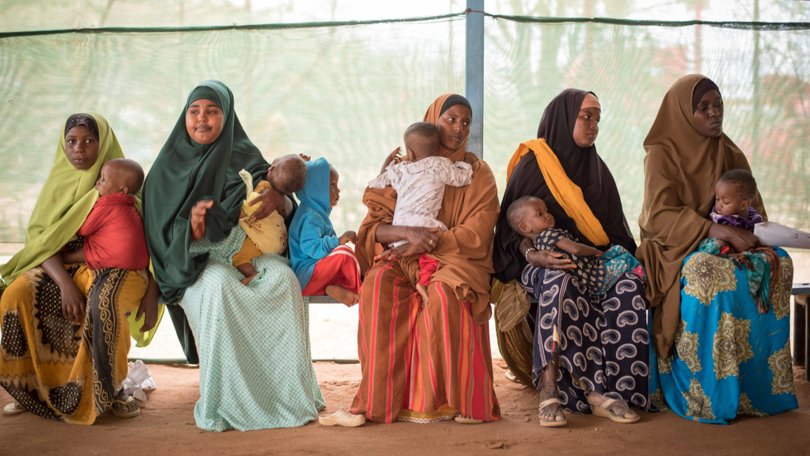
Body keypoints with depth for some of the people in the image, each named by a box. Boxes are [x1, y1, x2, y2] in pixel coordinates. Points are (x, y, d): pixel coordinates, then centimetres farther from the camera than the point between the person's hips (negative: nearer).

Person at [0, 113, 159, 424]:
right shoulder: (58, 184, 7)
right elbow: (41, 240, -3)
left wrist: (151, 293, -15)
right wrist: (65, 282, -22)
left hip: (118, 267, -3)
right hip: (64, 267, 3)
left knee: (104, 301, -38)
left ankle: (113, 389, -20)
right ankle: (32, 384, -11)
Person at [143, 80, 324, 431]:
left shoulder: (244, 157, 9)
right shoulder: (168, 166, 5)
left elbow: (287, 214, 10)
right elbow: (160, 233, -1)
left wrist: (277, 199, -15)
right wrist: (192, 226, -24)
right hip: (196, 262, -2)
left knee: (283, 278, -31)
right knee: (220, 286, -37)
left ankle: (290, 393, -27)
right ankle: (225, 404, -32)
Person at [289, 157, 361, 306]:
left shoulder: (318, 213, 19)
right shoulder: (310, 216, -16)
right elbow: (311, 247, -29)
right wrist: (339, 241, -26)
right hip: (306, 278, -11)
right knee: (344, 253, -30)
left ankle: (334, 288, -11)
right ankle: (357, 290, -12)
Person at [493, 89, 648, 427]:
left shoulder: (597, 170, 19)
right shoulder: (531, 165, 3)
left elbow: (616, 232, 18)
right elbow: (510, 225, -3)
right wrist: (532, 255, -22)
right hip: (545, 266, -4)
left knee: (629, 286, -28)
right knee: (563, 284, -39)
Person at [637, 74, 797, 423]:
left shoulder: (730, 154, 14)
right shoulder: (662, 153, -3)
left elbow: (753, 208, 11)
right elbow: (660, 216, -15)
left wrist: (752, 234, -15)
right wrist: (716, 230, -28)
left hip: (728, 242, 5)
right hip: (674, 247, -5)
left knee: (779, 262, -23)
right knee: (708, 272, -37)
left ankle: (762, 385, -18)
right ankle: (707, 394, -31)